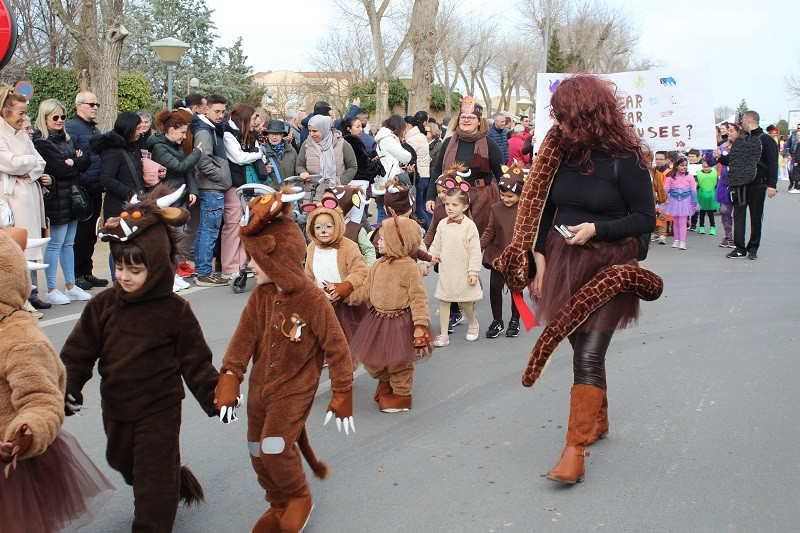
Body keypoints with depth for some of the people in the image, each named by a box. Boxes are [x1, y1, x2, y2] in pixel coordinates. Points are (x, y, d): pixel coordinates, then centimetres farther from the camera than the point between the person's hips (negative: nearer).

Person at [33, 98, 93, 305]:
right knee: (56, 244, -4)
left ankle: (71, 286, 18)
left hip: (72, 196, 7)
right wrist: (78, 165, -2)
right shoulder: (41, 142, -9)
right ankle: (51, 290, 3)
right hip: (56, 197, -7)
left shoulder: (67, 139, 15)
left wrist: (72, 162, -12)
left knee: (68, 244, 12)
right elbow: (61, 169, -17)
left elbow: (86, 160, 6)